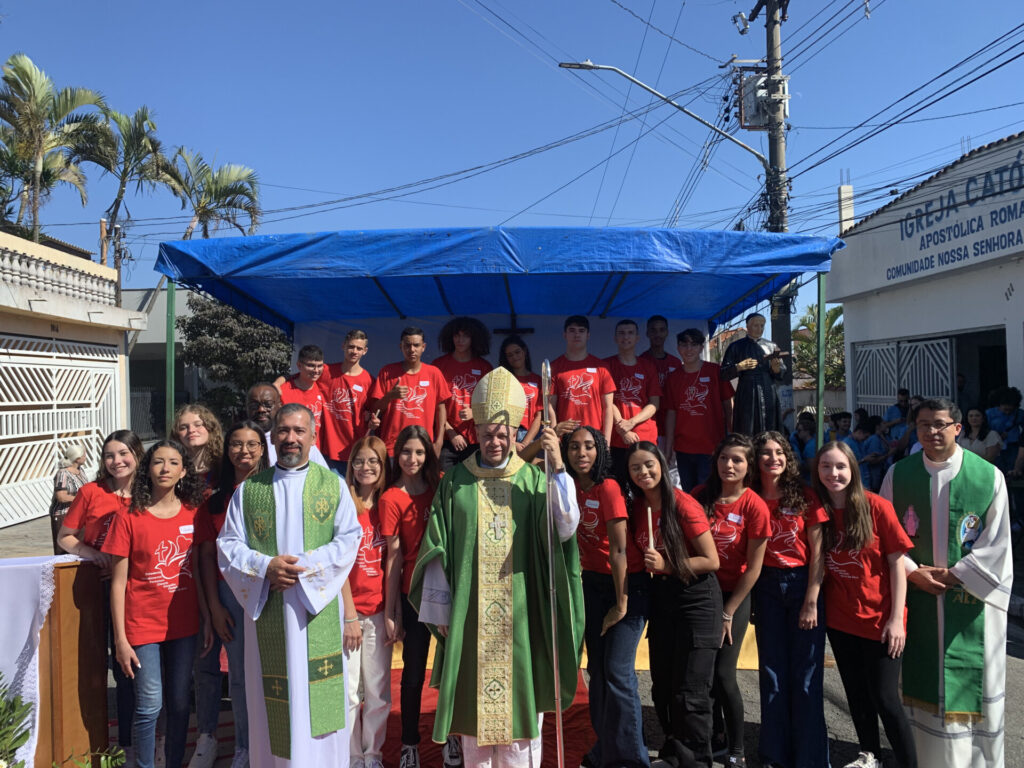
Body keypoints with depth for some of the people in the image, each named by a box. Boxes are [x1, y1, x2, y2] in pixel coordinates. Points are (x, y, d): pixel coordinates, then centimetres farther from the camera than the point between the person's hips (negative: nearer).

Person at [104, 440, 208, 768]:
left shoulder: (193, 514, 0)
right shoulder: (128, 518, -8)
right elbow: (118, 582, -6)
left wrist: (208, 619, 5)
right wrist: (120, 639, -7)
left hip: (184, 625, 3)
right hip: (143, 626, -3)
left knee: (179, 702, 12)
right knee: (150, 704, 2)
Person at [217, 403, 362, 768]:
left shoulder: (333, 485, 5)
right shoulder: (249, 489, 8)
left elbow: (348, 541, -2)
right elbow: (227, 546, 4)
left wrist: (305, 567, -14)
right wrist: (266, 566, -13)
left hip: (317, 605, -1)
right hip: (266, 608, 1)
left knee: (317, 697, 3)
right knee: (272, 700, 7)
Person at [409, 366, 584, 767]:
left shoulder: (535, 479, 1)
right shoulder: (455, 482, 2)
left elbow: (565, 529, -15)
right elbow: (438, 552, 3)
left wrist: (558, 468, -23)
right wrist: (441, 611, 1)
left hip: (521, 617, 0)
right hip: (469, 617, 1)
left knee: (521, 702, 7)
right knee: (474, 704, 10)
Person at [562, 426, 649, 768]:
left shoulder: (608, 488, -20)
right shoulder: (571, 487, -1)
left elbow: (619, 549, -19)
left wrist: (621, 605, -15)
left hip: (627, 583, -7)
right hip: (591, 582, 7)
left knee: (617, 671, -8)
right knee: (597, 669, 13)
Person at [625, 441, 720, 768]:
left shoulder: (683, 504, -18)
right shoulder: (637, 506, 1)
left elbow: (711, 560, -16)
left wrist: (666, 566, -21)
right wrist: (648, 566, -1)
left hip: (696, 599, -6)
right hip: (660, 598, 6)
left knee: (689, 693, -1)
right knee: (661, 688, 16)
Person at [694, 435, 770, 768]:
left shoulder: (754, 506, -14)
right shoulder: (700, 496, -5)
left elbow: (753, 567, -10)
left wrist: (728, 613, -7)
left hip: (734, 595, -3)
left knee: (723, 674, -5)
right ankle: (717, 733, 33)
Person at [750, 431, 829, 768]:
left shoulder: (804, 497, -6)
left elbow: (817, 552, -6)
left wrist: (811, 602, -11)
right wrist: (748, 600, -3)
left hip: (803, 583, -2)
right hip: (766, 587, 2)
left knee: (806, 675, 2)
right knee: (772, 673, 9)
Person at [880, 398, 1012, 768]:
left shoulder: (988, 476, -5)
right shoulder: (899, 474, 0)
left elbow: (996, 543, -5)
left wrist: (952, 574, -10)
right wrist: (913, 571, -10)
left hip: (972, 597, -1)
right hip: (917, 595, 2)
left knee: (971, 680, 5)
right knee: (923, 677, 9)